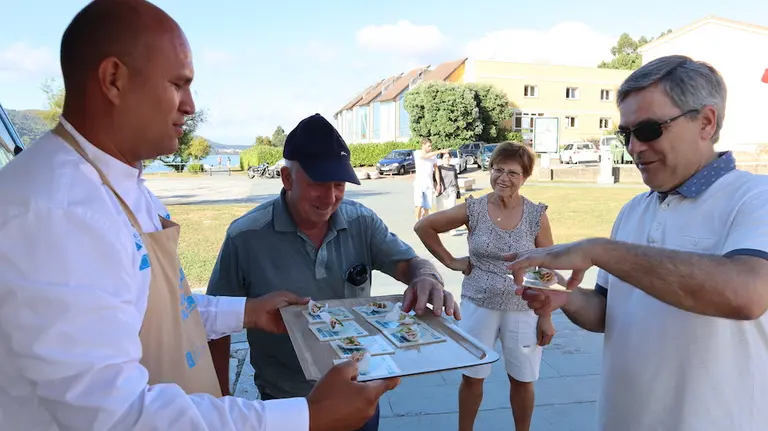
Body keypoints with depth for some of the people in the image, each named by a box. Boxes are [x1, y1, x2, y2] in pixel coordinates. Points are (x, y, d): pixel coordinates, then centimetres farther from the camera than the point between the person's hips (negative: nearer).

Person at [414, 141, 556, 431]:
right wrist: (449, 261, -1)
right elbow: (423, 226, 1)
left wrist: (546, 317, -3)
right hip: (478, 306, 0)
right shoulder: (473, 209, -7)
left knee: (522, 380, 15)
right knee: (472, 376, 13)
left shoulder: (537, 215, -7)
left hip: (523, 310, 0)